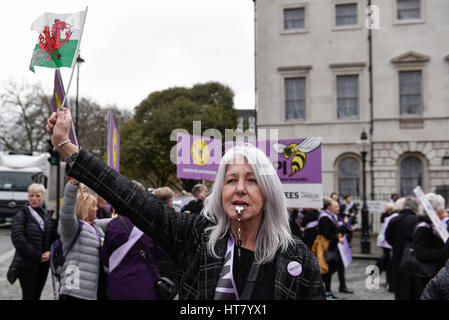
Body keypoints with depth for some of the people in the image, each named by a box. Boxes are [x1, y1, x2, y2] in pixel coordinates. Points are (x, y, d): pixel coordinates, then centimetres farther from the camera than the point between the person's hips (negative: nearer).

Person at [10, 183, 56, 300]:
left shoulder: (47, 216, 12)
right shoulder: (21, 215, -5)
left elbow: (54, 237, 11)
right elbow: (18, 239, -15)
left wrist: (50, 252, -9)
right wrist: (37, 256, -17)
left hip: (43, 264, 5)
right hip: (26, 264, -5)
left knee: (37, 295, 11)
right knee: (28, 296, -3)